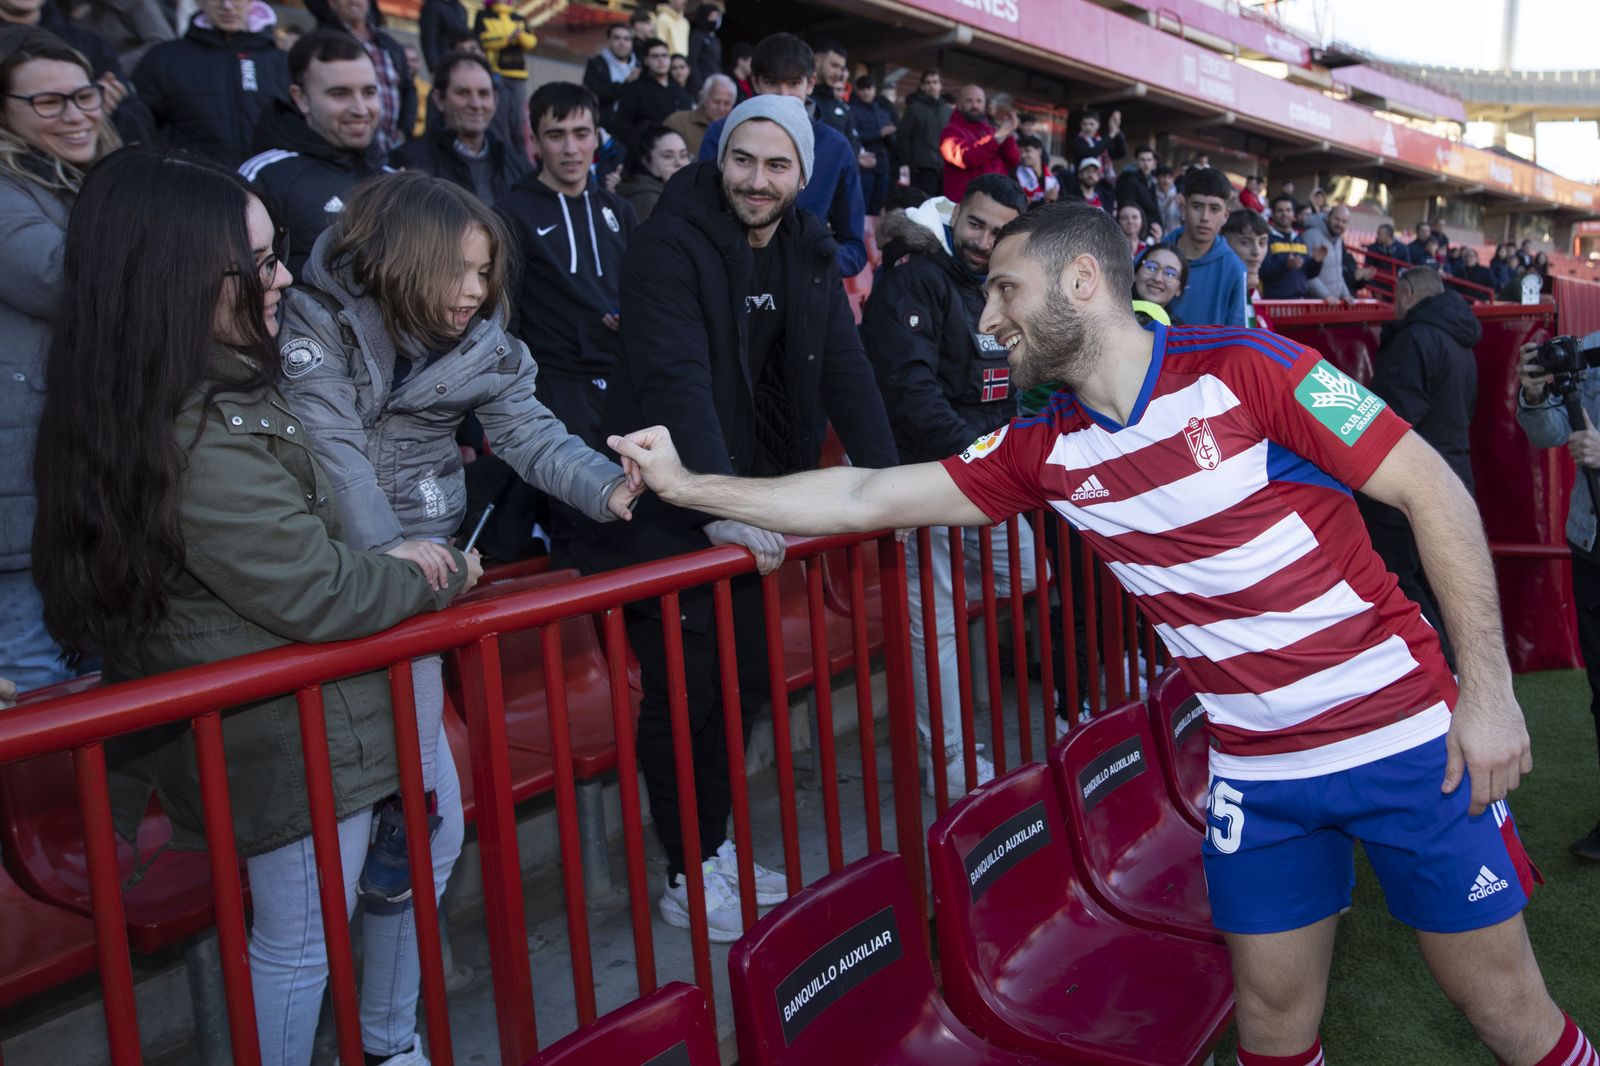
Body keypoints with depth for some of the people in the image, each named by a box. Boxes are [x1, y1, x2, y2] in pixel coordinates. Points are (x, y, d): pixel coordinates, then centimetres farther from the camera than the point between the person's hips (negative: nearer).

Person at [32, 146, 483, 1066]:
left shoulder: (220, 389, 4)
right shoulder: (203, 436, -28)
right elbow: (318, 596, -24)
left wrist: (394, 566, -5)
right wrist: (439, 575, -7)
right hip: (294, 732, -10)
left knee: (430, 832, 23)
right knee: (298, 939, 7)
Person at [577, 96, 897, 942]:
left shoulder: (809, 253, 7)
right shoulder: (671, 243, -15)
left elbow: (845, 369, 4)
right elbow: (676, 380, -26)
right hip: (667, 514, -7)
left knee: (743, 683, 13)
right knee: (683, 696, 0)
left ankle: (717, 853, 31)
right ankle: (687, 879, 17)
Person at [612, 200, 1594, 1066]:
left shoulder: (1244, 367, -15)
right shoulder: (1044, 451, -1)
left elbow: (1435, 492, -12)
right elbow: (869, 497, 0)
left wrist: (1489, 688, -15)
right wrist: (689, 484, -1)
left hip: (1404, 736, -3)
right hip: (1257, 767, 4)